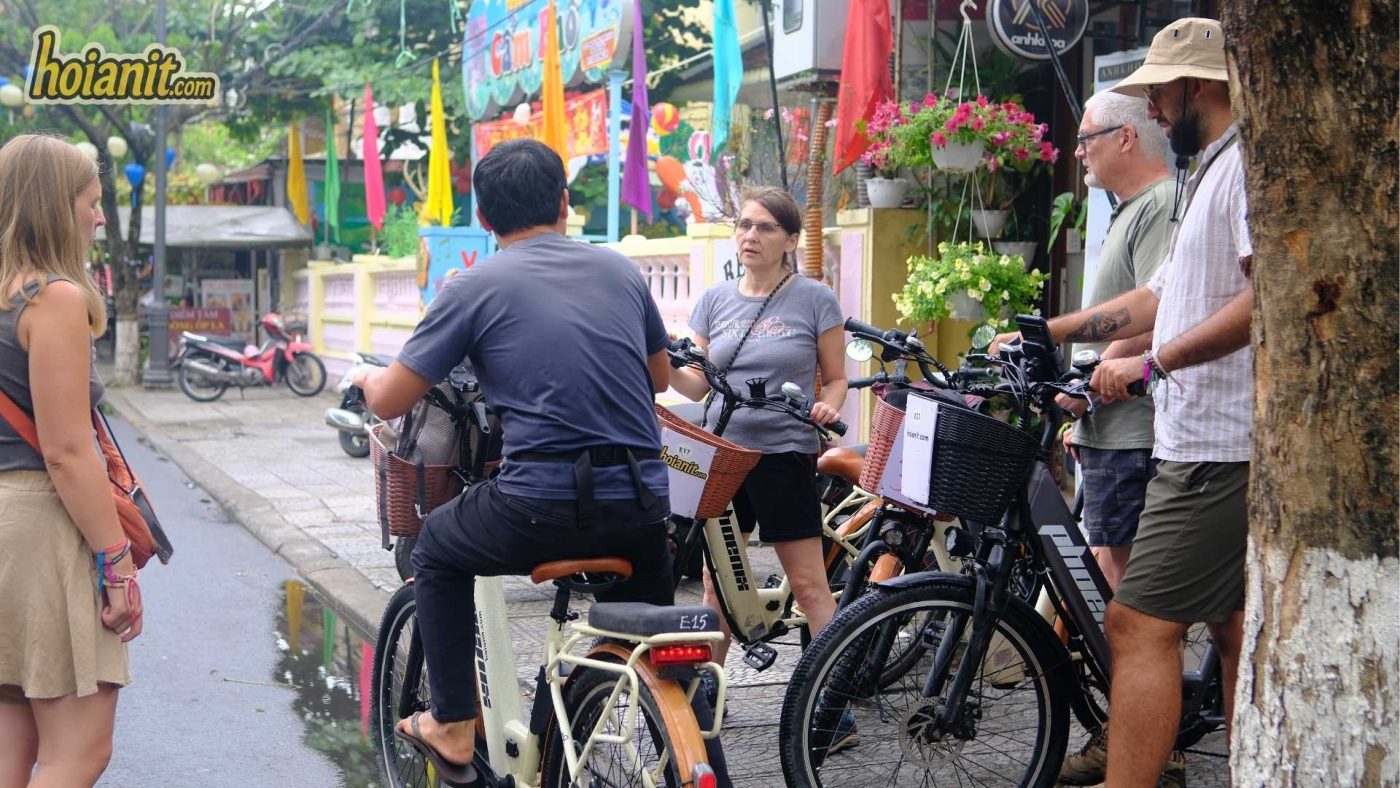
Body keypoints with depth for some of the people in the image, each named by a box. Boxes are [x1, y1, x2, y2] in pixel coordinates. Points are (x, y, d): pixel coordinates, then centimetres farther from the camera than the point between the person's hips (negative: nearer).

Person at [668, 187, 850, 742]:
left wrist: (828, 406, -19)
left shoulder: (814, 299, -3)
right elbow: (696, 385, 6)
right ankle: (706, 691, 23)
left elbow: (835, 378, 2)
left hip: (784, 455, -4)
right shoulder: (715, 300, 8)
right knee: (716, 580, 11)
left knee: (808, 585, -4)